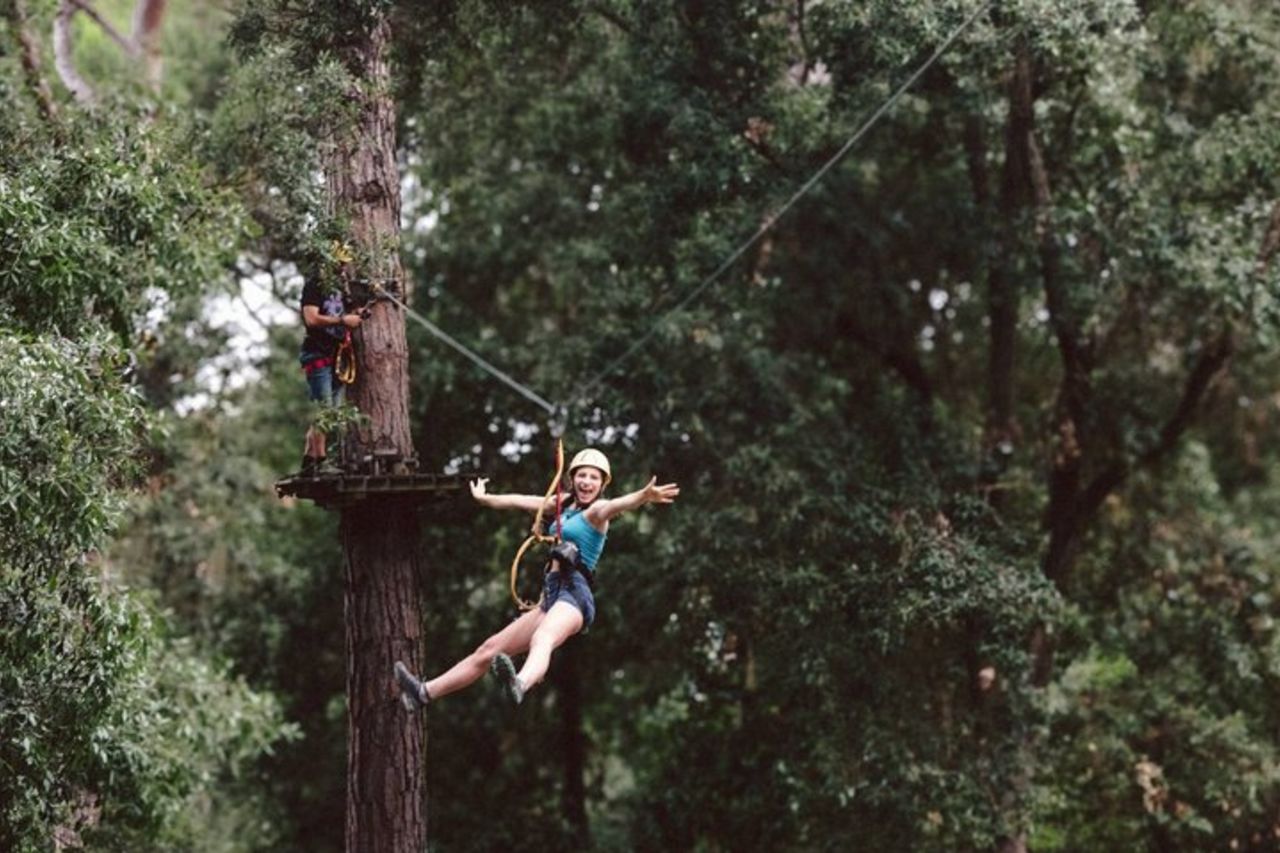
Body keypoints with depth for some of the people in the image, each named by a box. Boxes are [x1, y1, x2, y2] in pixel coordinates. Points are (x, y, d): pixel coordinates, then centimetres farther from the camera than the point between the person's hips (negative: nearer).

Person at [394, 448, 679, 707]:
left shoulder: (596, 511, -1)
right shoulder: (564, 505, 21)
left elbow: (618, 504, -25)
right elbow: (518, 501, 37)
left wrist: (644, 495, -47)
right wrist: (483, 498, 51)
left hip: (575, 593, -9)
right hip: (552, 595, 9)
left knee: (542, 640, -40)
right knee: (489, 650, 13)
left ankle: (519, 684, -71)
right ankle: (425, 693, 20)